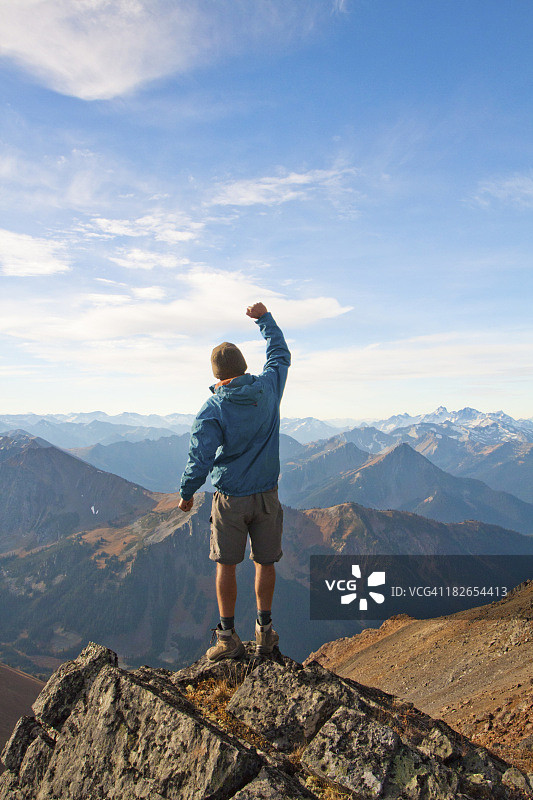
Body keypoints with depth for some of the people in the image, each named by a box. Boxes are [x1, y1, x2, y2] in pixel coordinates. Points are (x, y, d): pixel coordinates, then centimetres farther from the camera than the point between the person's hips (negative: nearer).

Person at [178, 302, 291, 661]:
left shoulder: (212, 409, -15)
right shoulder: (267, 388, -5)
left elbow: (200, 459, -18)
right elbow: (281, 354, 14)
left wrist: (186, 493, -1)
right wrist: (265, 318, 25)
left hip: (230, 497, -3)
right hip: (267, 495, 3)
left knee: (226, 564, 11)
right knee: (266, 562, 15)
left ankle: (229, 637, 18)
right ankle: (264, 631, 26)